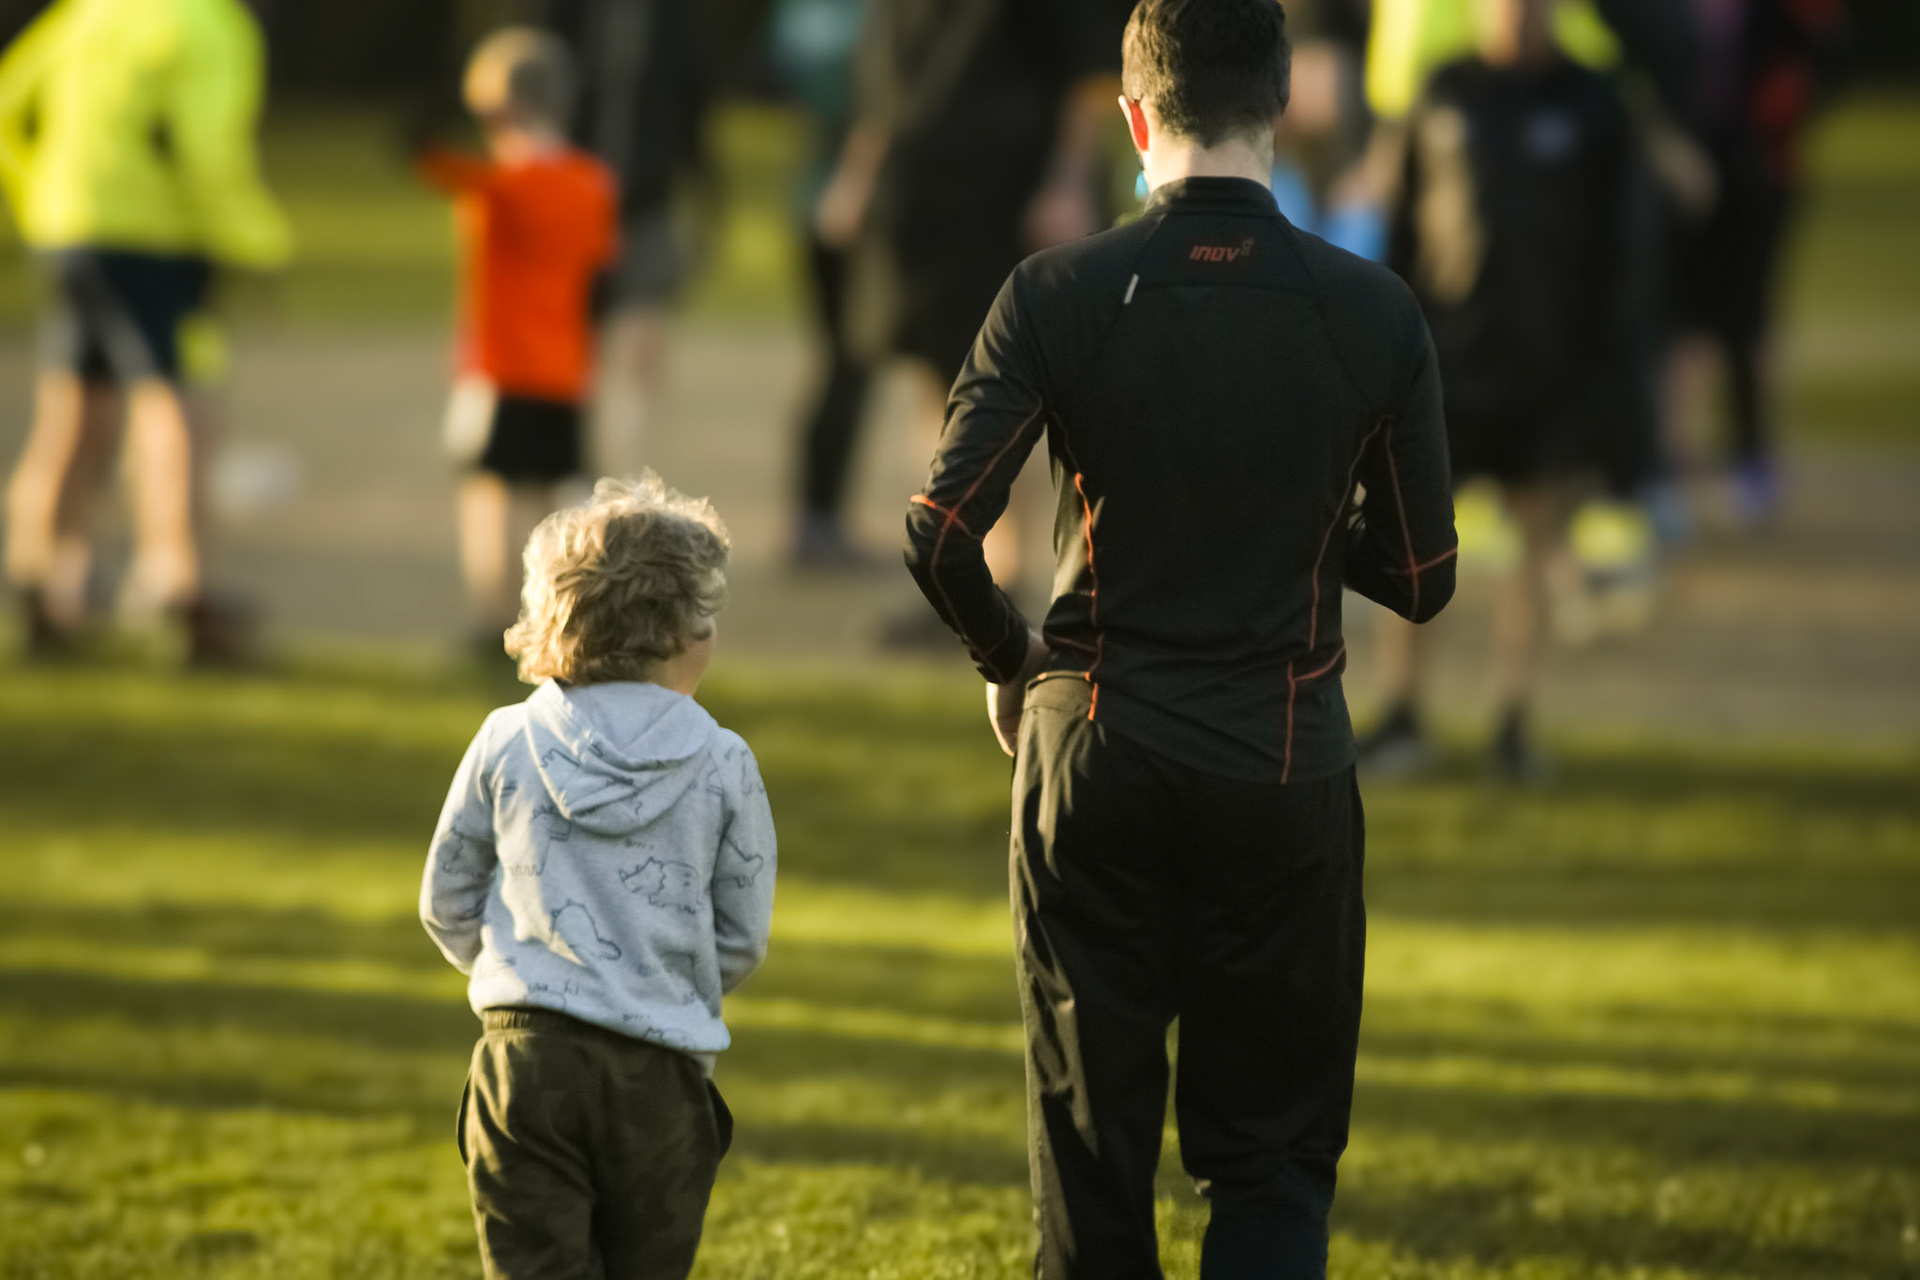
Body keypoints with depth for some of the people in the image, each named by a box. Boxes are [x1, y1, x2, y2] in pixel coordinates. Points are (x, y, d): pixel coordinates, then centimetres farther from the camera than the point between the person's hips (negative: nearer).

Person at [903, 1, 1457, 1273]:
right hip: (1288, 762, 0)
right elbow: (1422, 579, 1)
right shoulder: (1374, 311, -5)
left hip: (1095, 750, 0)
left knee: (1092, 1142, 11)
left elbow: (940, 535, -12)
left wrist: (1008, 659, 7)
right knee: (1275, 1161, 7)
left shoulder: (1057, 295, -7)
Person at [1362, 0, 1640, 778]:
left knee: (1537, 545, 4)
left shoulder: (1592, 108, 2)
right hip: (1447, 358, 1)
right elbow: (1404, 226, 10)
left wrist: (1609, 373, -2)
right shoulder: (1443, 100, 6)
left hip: (1549, 360, -1)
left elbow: (1616, 248, 3)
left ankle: (1513, 728, 12)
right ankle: (1400, 719, 6)